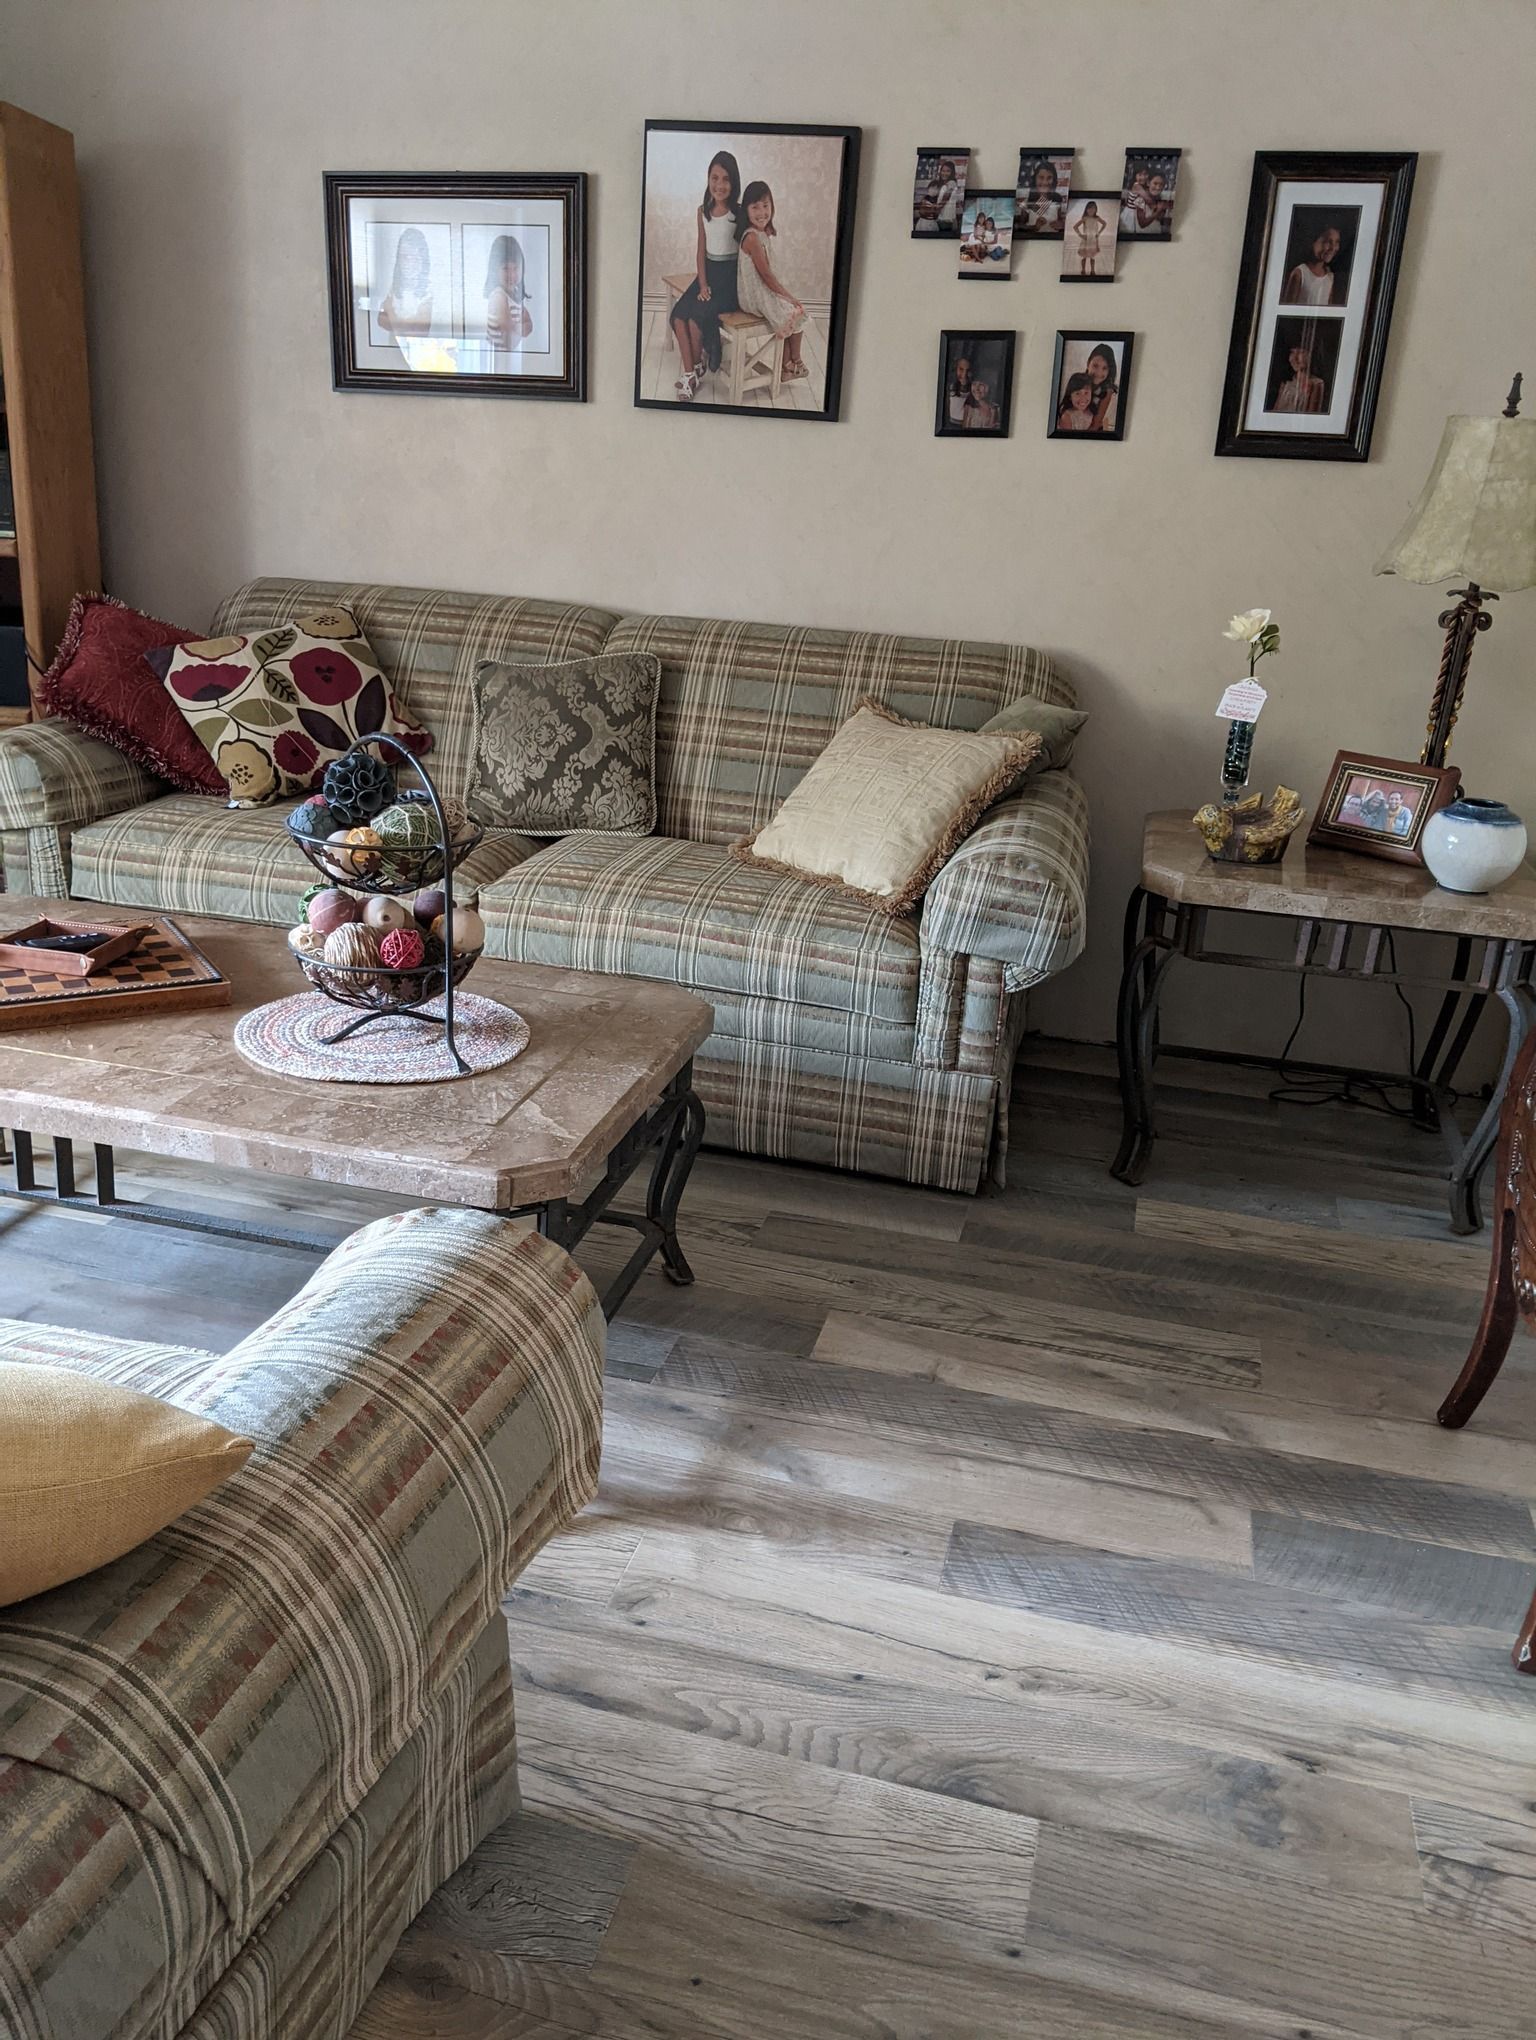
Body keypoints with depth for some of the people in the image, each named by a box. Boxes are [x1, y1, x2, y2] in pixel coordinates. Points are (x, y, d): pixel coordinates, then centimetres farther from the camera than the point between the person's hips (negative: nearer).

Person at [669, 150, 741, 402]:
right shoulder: (703, 210, 5)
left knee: (696, 318, -23)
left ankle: (698, 366, 2)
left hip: (731, 275, -5)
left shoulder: (740, 212, -8)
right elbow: (701, 250, 7)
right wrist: (702, 285, -7)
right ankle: (690, 373, -15)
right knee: (679, 316, -18)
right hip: (707, 271, 5)